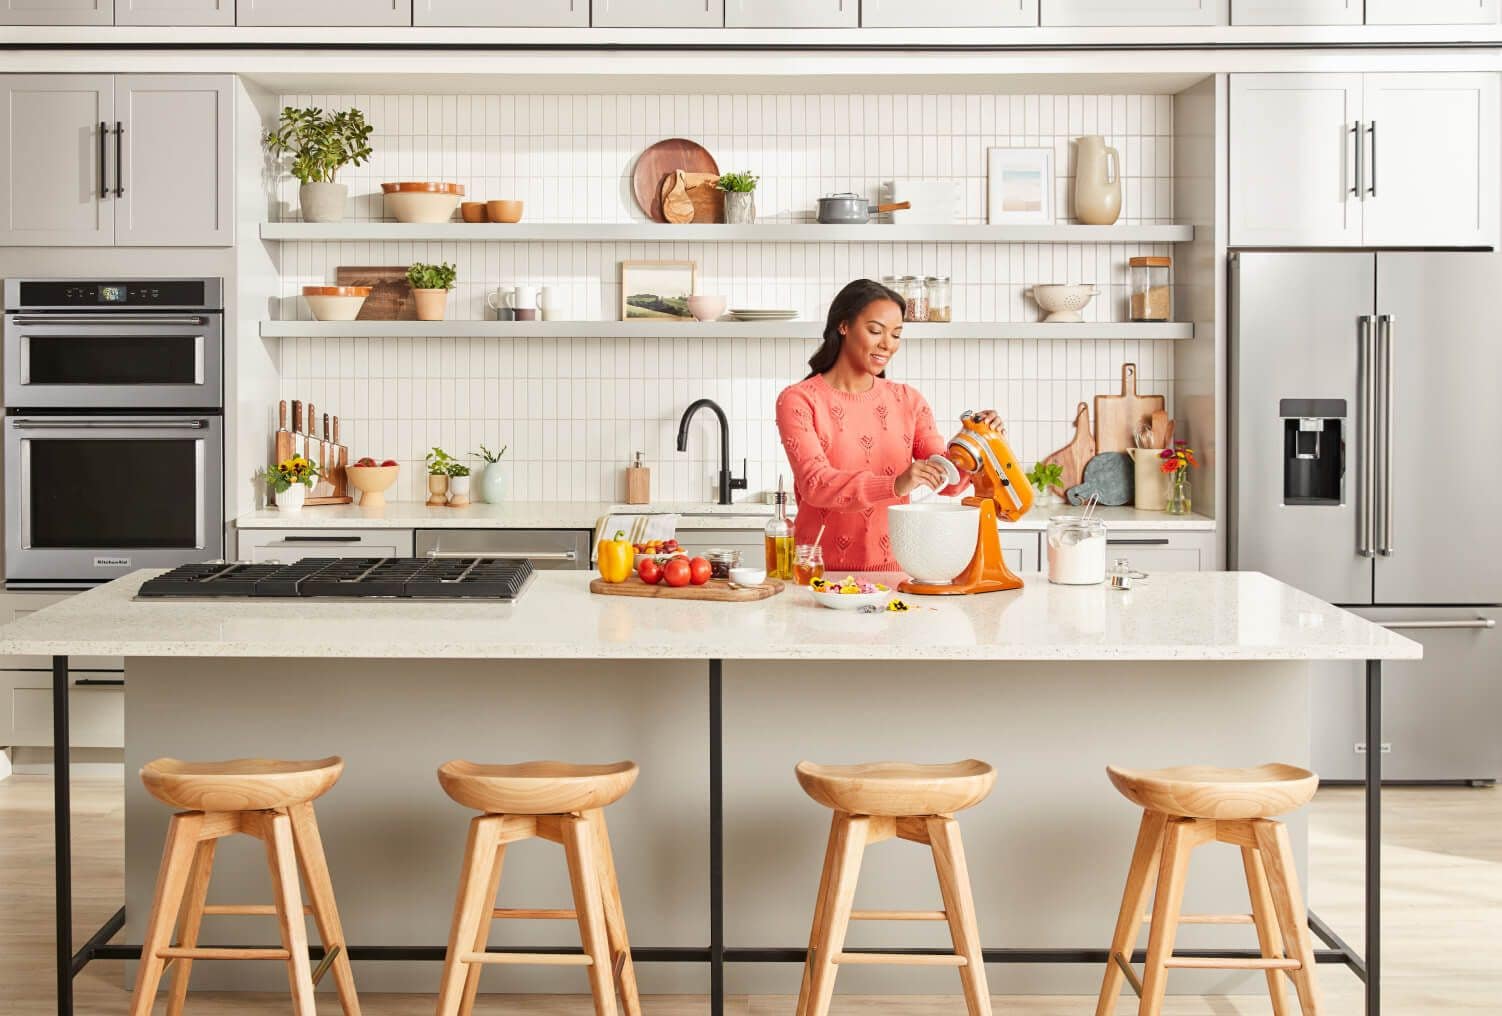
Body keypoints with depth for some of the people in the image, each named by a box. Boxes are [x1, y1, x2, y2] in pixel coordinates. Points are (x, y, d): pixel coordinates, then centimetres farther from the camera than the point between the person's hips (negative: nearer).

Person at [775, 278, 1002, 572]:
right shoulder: (798, 401, -1)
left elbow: (945, 482, 7)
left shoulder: (908, 401, 11)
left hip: (895, 567, 3)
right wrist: (894, 485, -28)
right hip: (824, 569, -3)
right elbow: (814, 484, -14)